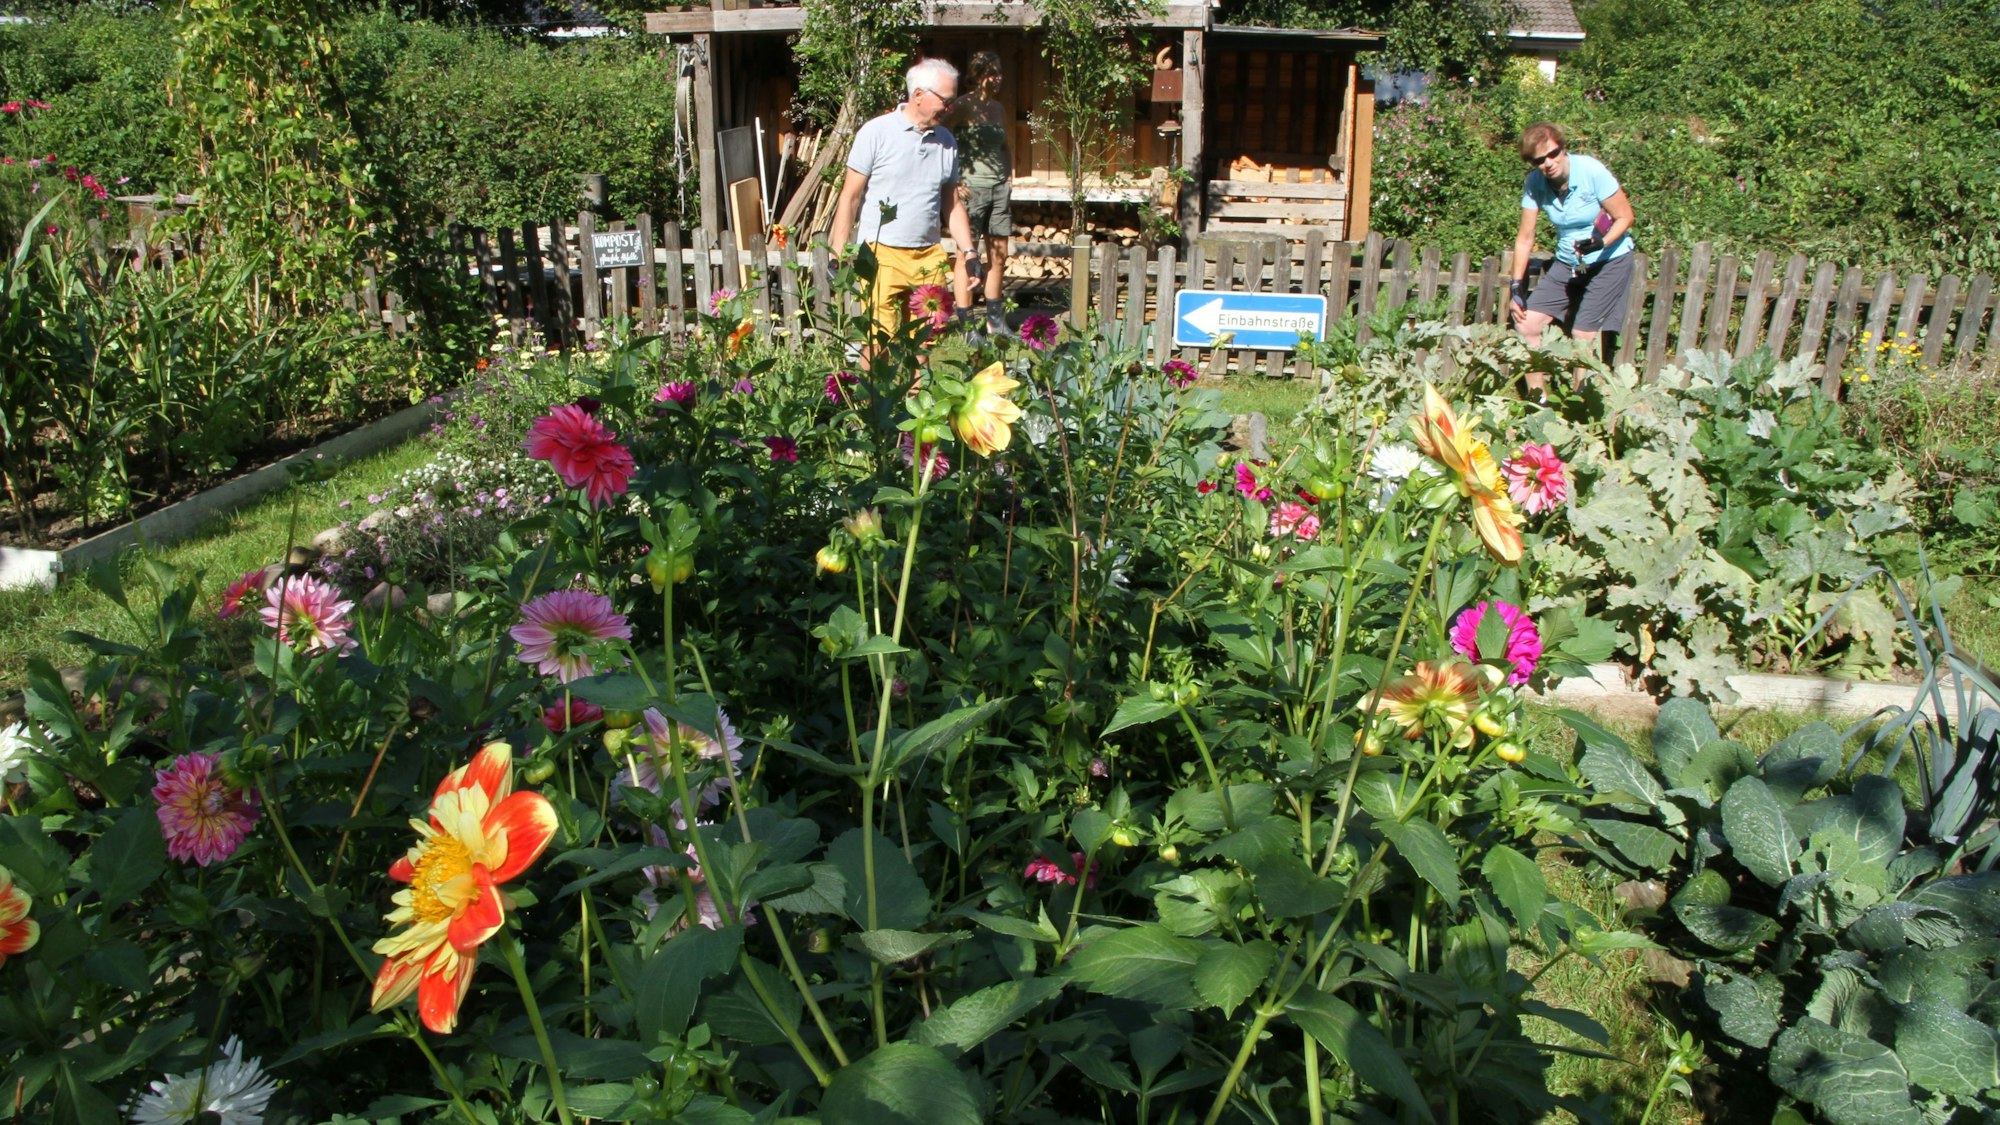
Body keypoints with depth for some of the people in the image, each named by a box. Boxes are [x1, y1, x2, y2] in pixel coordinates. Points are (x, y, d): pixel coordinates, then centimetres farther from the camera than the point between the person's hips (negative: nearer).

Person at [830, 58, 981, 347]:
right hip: (883, 255, -5)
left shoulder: (947, 142, 11)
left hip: (929, 257, 5)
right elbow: (850, 196, -2)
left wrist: (969, 251, 9)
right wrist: (837, 255, -7)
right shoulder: (876, 133, -3)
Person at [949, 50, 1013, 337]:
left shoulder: (998, 108, 13)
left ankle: (995, 321, 20)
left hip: (998, 186, 7)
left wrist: (1007, 176, 13)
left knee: (999, 257, 10)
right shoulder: (962, 106, -7)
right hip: (972, 187, -7)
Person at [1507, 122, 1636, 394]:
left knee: (1584, 335, -14)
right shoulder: (1535, 183, -9)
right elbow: (1525, 238, -3)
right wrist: (1517, 288, -7)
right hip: (1568, 263, 5)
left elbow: (1625, 217, -14)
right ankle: (1537, 399, 5)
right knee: (1526, 322, -6)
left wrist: (1600, 243, -32)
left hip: (1609, 261, -5)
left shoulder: (1591, 171, -21)